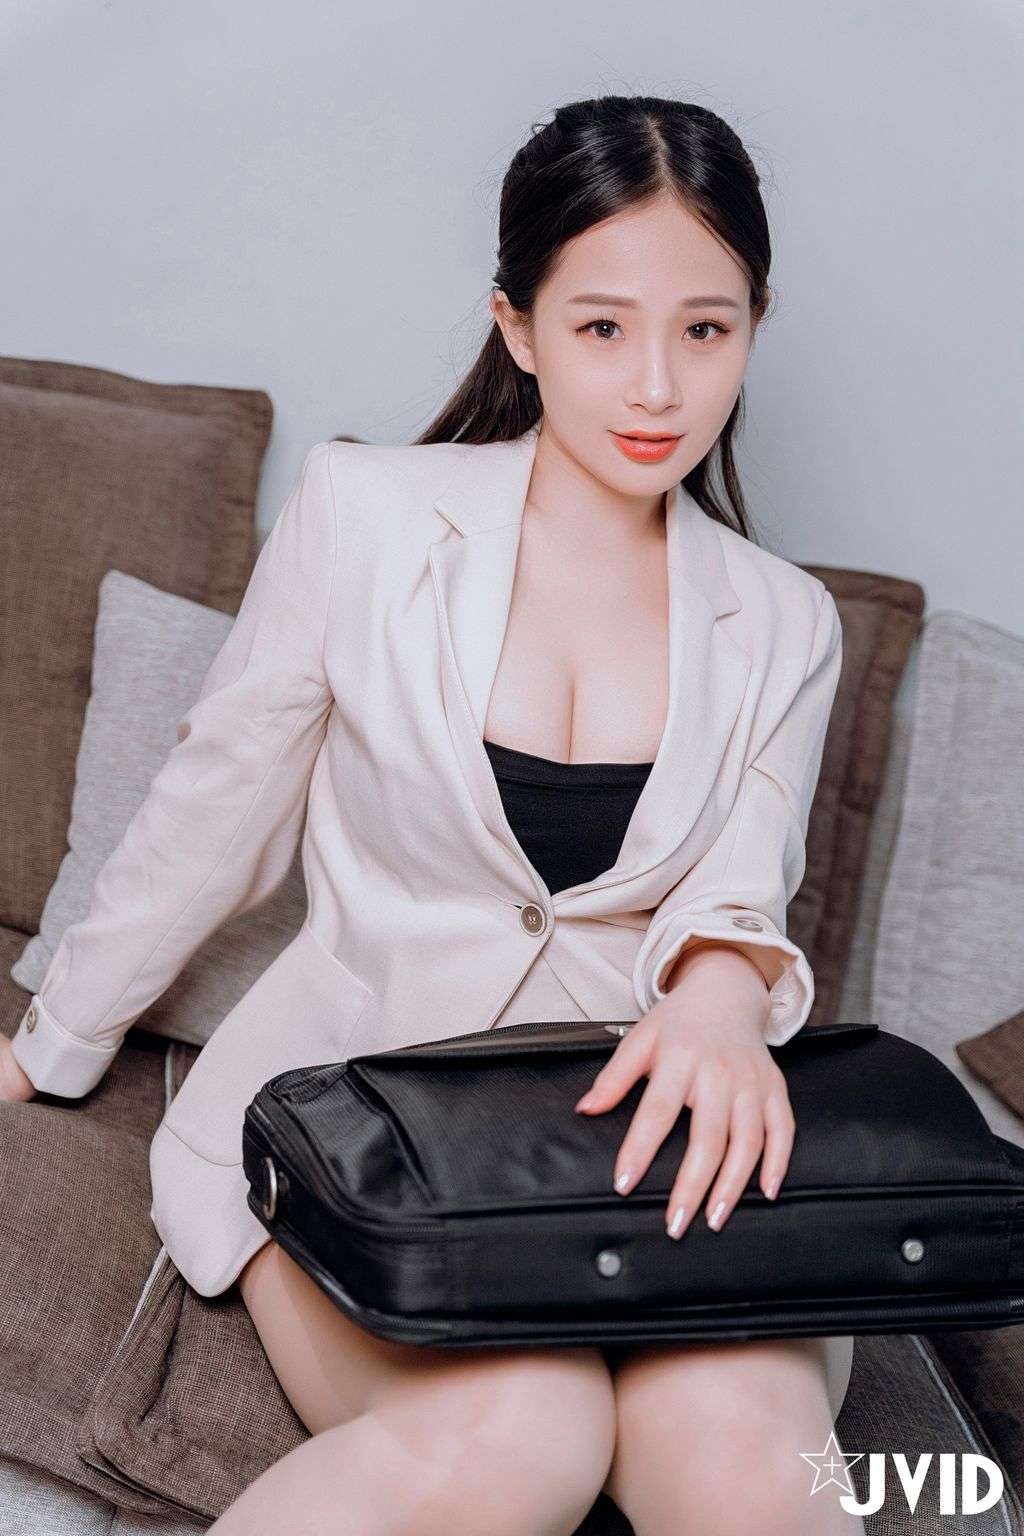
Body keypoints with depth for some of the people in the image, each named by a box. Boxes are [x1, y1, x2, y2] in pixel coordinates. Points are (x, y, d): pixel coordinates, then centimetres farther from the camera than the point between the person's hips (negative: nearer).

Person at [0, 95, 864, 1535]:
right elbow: (210, 812, 6)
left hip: (631, 1120, 2)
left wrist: (721, 997, -26)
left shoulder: (783, 624, 9)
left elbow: (744, 887, -1)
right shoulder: (366, 515, -1)